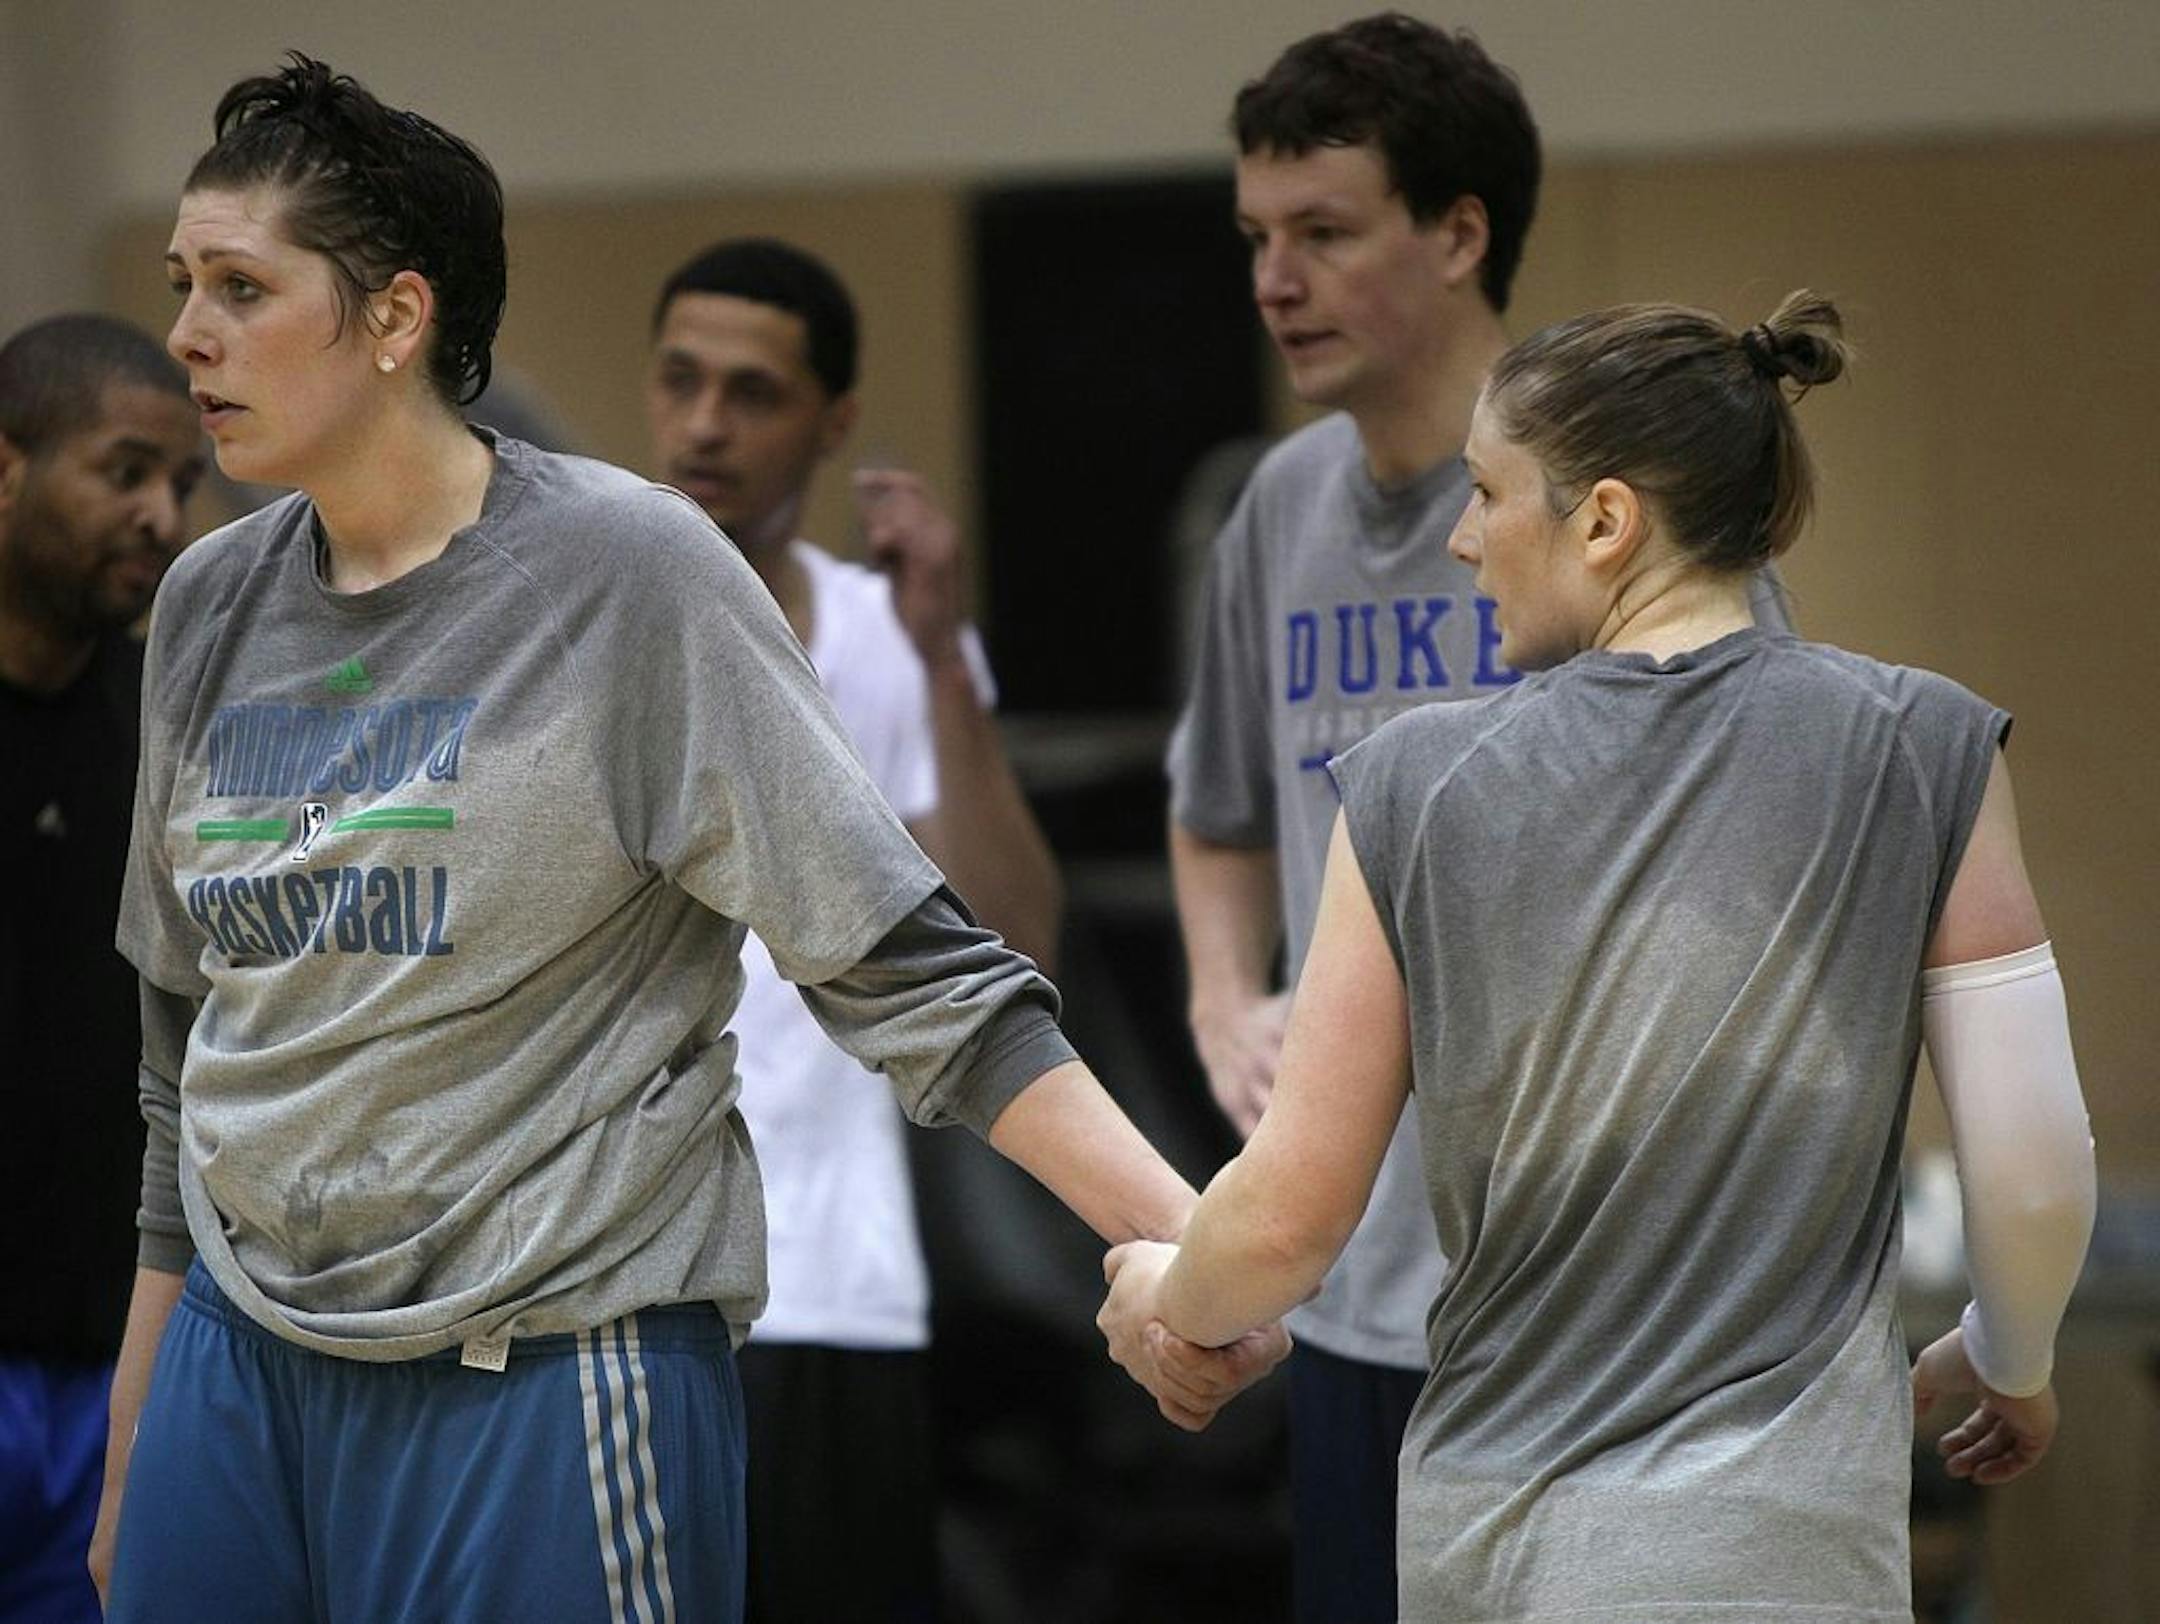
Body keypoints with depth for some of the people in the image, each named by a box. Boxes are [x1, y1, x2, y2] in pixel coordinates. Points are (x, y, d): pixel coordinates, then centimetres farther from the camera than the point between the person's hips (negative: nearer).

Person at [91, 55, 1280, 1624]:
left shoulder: (626, 569, -9)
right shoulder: (212, 607, 8)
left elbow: (911, 969, -12)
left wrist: (1183, 1236, -24)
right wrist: (131, 1453, 19)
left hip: (547, 1370, -6)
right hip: (242, 1361, 6)